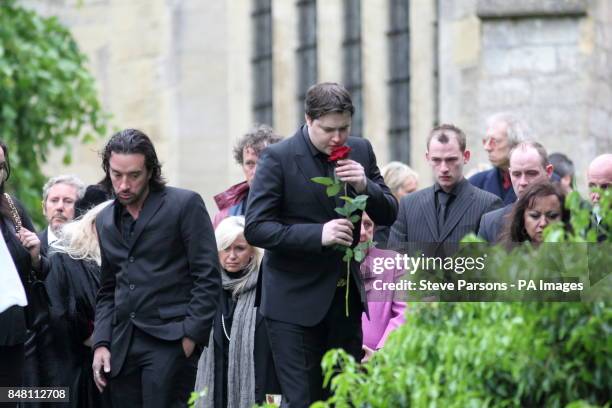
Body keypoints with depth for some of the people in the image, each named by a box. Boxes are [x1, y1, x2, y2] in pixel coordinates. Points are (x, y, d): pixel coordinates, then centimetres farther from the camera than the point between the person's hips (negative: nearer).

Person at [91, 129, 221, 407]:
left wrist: (191, 337, -12)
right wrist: (101, 343, 7)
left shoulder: (185, 204, -1)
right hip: (122, 345, 5)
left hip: (170, 340, -5)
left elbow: (208, 277, -5)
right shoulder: (105, 220, 17)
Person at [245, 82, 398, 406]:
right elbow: (255, 228, -15)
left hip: (345, 294, 5)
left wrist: (365, 186, -13)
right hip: (295, 301, -5)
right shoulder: (277, 158, -11)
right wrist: (318, 234, -26)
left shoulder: (360, 150, 5)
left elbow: (389, 214, 9)